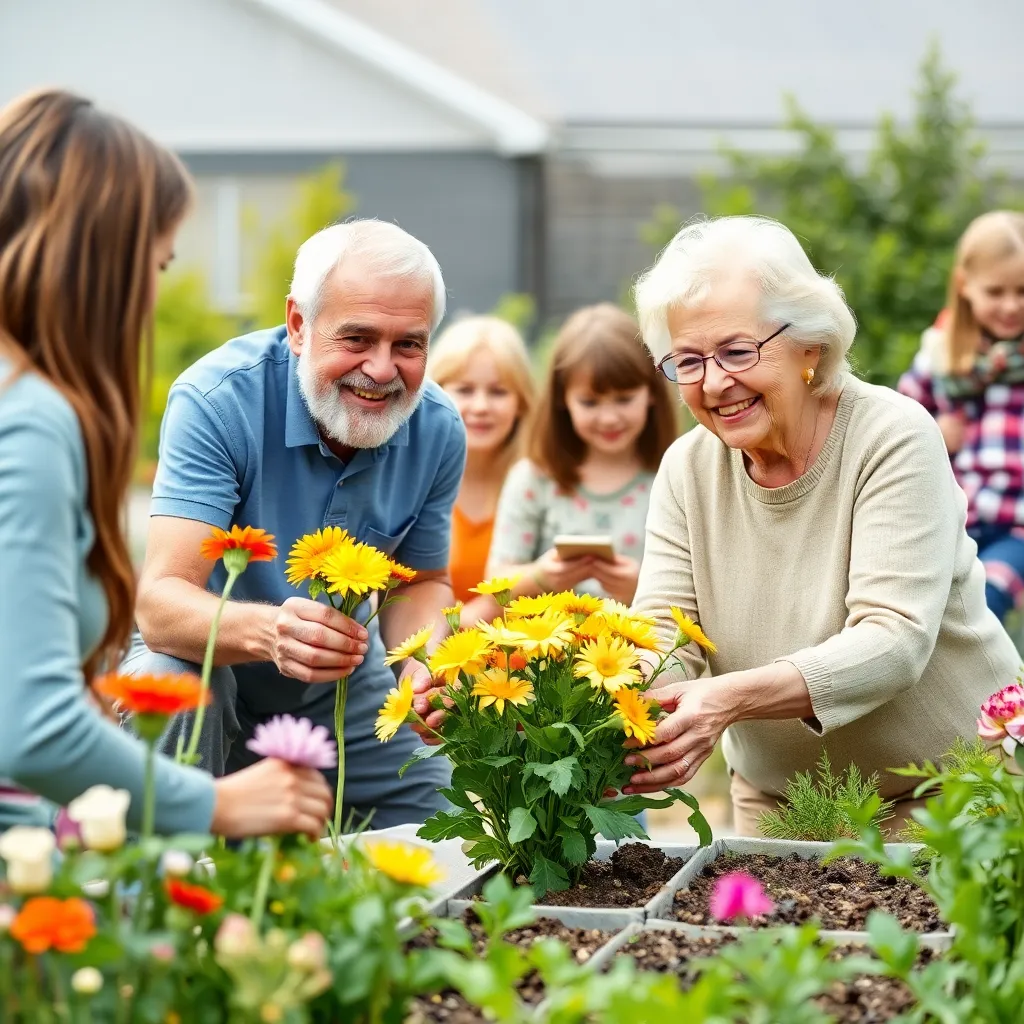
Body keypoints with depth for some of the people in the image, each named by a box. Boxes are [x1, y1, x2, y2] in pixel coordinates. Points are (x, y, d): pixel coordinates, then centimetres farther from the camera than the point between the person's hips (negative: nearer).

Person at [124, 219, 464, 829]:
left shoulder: (438, 429, -12)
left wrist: (423, 662, -21)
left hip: (343, 680, 5)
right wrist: (267, 631, -57)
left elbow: (422, 581, 3)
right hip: (208, 654, -4)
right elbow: (161, 601, -36)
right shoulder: (218, 400, -28)